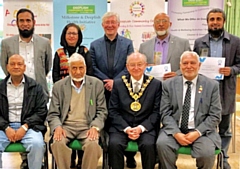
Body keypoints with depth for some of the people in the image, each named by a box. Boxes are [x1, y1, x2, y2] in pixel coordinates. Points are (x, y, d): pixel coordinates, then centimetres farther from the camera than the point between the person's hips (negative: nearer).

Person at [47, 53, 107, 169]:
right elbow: (53, 114, 6)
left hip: (87, 126, 0)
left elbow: (102, 111, 5)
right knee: (57, 143, -31)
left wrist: (95, 127, -13)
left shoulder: (97, 84, 7)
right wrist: (57, 127, -15)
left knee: (93, 144, -32)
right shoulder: (58, 86, 8)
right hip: (66, 126, 1)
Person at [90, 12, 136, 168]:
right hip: (103, 90, 1)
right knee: (106, 122, 5)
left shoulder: (127, 43, 7)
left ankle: (129, 155, 13)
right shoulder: (95, 45, 10)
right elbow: (93, 67, 3)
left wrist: (115, 81, -11)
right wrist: (107, 81, -9)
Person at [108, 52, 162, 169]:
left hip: (146, 127, -1)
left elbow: (156, 111, 0)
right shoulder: (118, 84, 7)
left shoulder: (156, 84, 4)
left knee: (148, 145, -30)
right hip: (121, 126, 1)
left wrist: (141, 128, -13)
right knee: (114, 144, -28)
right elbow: (113, 111, 3)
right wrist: (126, 128, -12)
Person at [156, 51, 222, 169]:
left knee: (207, 152, -28)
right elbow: (165, 113, 1)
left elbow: (215, 116, 0)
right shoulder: (168, 84, 6)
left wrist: (197, 132, -14)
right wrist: (176, 133, -16)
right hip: (174, 129, 1)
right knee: (162, 144, -28)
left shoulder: (212, 85, 4)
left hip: (201, 131, 0)